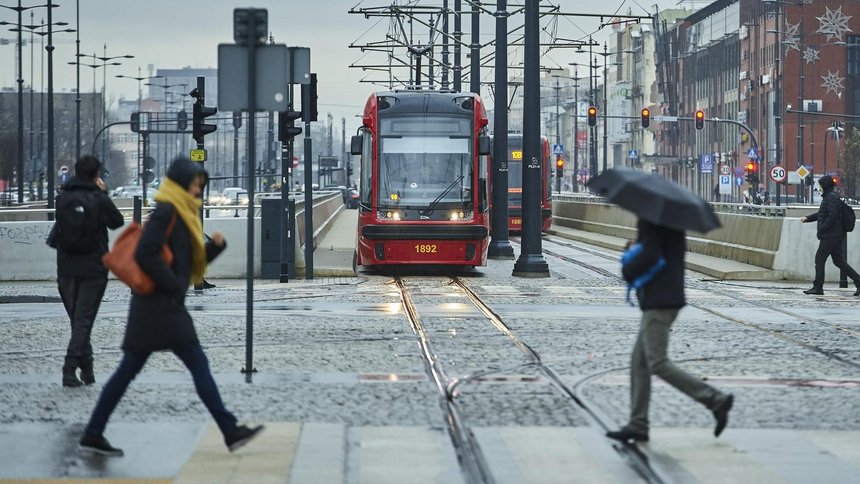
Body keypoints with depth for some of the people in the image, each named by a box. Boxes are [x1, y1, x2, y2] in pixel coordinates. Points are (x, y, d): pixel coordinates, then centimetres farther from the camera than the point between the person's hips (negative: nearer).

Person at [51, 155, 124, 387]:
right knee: (83, 321, -1)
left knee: (76, 320, 15)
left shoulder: (62, 199, 0)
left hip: (66, 270, 3)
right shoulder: (99, 200, -10)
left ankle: (87, 370, 17)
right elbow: (117, 221, 5)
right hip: (93, 270, -3)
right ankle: (70, 369, -13)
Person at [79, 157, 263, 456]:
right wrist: (173, 284, -18)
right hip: (161, 305, -10)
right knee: (199, 365, -8)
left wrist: (215, 246, 5)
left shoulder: (182, 215, 19)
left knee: (128, 370, 9)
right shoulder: (166, 213, -11)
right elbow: (145, 255, -21)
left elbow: (193, 262, 23)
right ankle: (230, 431, -5)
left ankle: (93, 434, 11)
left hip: (161, 306, 10)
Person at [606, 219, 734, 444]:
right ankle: (638, 426, 11)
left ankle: (716, 400, -8)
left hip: (658, 302, -10)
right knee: (639, 362, 11)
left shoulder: (650, 221, -14)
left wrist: (628, 271, -9)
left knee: (658, 364, -10)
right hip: (671, 297, 10)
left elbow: (650, 255, -26)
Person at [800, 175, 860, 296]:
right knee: (839, 260, 11)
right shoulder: (829, 197, 18)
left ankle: (817, 287, 2)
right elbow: (821, 214, 27)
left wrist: (821, 229, -17)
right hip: (837, 235, 10)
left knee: (820, 259, -2)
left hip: (831, 236, -10)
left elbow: (832, 216, -23)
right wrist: (808, 218, 16)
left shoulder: (831, 197, -15)